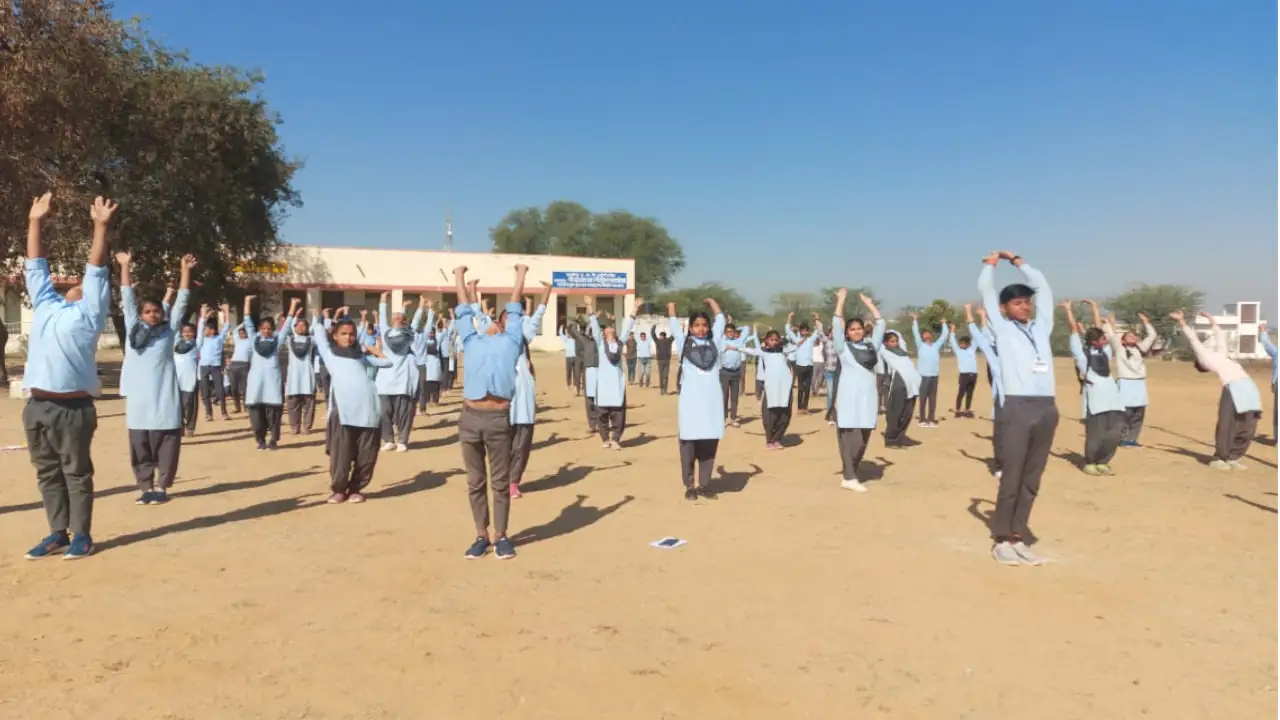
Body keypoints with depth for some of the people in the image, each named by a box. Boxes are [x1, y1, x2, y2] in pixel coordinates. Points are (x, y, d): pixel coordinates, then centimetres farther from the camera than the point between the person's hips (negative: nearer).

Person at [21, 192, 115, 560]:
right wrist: (34, 222, 21)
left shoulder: (88, 313, 2)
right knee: (48, 474, 11)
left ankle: (81, 536, 8)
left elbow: (97, 271, -3)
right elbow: (36, 267, 22)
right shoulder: (45, 305, 17)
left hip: (72, 407, -6)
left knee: (77, 473, 1)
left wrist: (101, 226, -6)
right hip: (37, 406, 6)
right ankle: (58, 533, 20)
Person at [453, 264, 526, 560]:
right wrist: (459, 276, 40)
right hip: (470, 417, 2)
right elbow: (465, 309, 30)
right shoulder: (472, 341, 21)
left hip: (498, 418, -2)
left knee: (500, 482, 5)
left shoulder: (511, 341, 16)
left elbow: (515, 305, 23)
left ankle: (501, 536, 15)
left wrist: (521, 274, 34)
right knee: (475, 482, 8)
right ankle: (481, 536, 19)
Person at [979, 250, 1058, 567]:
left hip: (1047, 409, 5)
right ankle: (1001, 540, 8)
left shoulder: (1041, 328, 18)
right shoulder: (1003, 328, 8)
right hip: (1018, 408, -5)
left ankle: (1018, 537, 16)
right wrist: (992, 261, 29)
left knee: (1031, 480, 8)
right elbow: (986, 288, 11)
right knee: (1011, 479, -2)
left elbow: (1043, 286, 25)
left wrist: (1016, 260, 31)